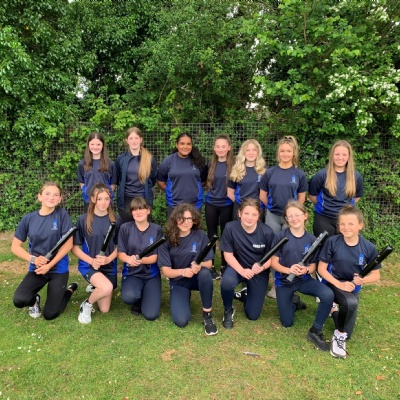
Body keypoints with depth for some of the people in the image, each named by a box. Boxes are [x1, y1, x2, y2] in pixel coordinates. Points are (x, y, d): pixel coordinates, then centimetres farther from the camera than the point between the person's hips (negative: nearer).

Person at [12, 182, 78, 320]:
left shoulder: (62, 215, -10)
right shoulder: (28, 218, -3)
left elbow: (68, 244, -11)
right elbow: (15, 246, 1)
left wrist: (49, 265, -15)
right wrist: (33, 259, -16)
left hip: (58, 269, -2)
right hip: (36, 269, 2)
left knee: (50, 315, -1)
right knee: (19, 300, -23)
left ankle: (70, 289, 27)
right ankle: (34, 300, 15)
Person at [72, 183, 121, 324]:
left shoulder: (115, 220, -4)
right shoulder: (83, 220, -10)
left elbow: (119, 246, 2)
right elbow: (75, 248, -5)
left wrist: (108, 259, -16)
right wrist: (91, 261, -19)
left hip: (109, 266, 3)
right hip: (88, 265, -3)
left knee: (104, 309, 7)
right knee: (107, 288, -34)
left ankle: (94, 288, 38)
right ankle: (87, 304, -1)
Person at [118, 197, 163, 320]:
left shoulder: (156, 229, -6)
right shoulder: (125, 228, -5)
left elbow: (156, 257, -8)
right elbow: (120, 253, -4)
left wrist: (141, 260, -29)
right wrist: (129, 259, -28)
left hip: (151, 274, 0)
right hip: (131, 273, 0)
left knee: (151, 315, -13)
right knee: (128, 297, -34)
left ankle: (144, 296, 22)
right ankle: (137, 300, 6)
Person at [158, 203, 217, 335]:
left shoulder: (200, 236, -12)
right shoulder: (167, 240, -12)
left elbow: (209, 263, -10)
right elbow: (166, 271, -13)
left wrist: (199, 265, -35)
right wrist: (183, 271, -35)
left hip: (197, 278, 0)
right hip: (178, 282, 0)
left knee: (205, 273, -37)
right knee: (181, 321, -22)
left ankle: (207, 315, -15)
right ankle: (183, 298, 14)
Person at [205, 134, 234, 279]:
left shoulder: (233, 165, -8)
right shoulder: (211, 164, 2)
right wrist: (214, 192, 4)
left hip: (227, 204, -2)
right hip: (211, 204, 3)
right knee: (211, 235, 10)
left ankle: (224, 265, 21)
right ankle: (210, 266, 21)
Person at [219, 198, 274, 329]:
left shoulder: (267, 232, -21)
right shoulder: (230, 227, -21)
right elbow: (228, 254, -14)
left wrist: (262, 266, -32)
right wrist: (242, 271, -29)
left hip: (259, 272, 1)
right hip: (238, 266, 0)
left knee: (253, 315, 3)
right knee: (226, 282, -37)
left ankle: (247, 293, 38)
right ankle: (228, 311, -3)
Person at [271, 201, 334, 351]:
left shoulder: (312, 239, -7)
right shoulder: (281, 237, -13)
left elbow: (313, 266, 0)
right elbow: (274, 263, -10)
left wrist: (306, 270, -23)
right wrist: (289, 270, -29)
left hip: (304, 279, 1)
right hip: (284, 281, -1)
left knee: (328, 295, -28)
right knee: (287, 323, 0)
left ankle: (315, 331, -6)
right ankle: (294, 302, 35)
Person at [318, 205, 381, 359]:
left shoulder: (369, 247, -11)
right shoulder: (332, 242, -16)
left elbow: (376, 274, 0)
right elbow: (321, 268, -9)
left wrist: (363, 280, -23)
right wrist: (339, 284, -22)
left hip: (353, 287, 4)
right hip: (334, 284, -3)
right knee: (351, 303, -33)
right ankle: (340, 334, -6)